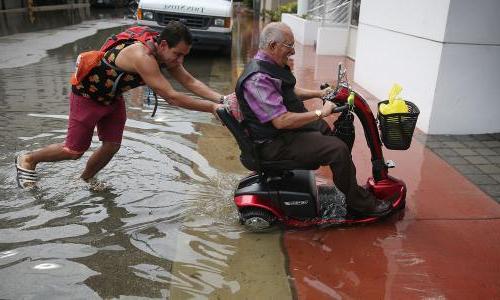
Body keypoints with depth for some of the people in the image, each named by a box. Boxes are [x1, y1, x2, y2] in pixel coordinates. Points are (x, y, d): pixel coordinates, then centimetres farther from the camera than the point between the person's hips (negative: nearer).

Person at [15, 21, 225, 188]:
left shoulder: (166, 52, -13)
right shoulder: (142, 56, -40)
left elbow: (190, 82, -13)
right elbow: (171, 97, -41)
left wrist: (220, 98, -26)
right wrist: (210, 108, -39)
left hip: (112, 96, 8)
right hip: (88, 96, -7)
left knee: (112, 146, 5)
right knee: (74, 150, 1)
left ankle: (84, 181, 30)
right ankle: (28, 160, 28)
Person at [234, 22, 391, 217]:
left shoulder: (272, 66, 8)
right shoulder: (257, 79, -25)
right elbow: (281, 121, -31)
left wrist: (318, 93, 16)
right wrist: (320, 113, -22)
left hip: (290, 128, 11)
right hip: (277, 144, -11)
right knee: (338, 149, -20)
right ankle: (360, 204, -1)